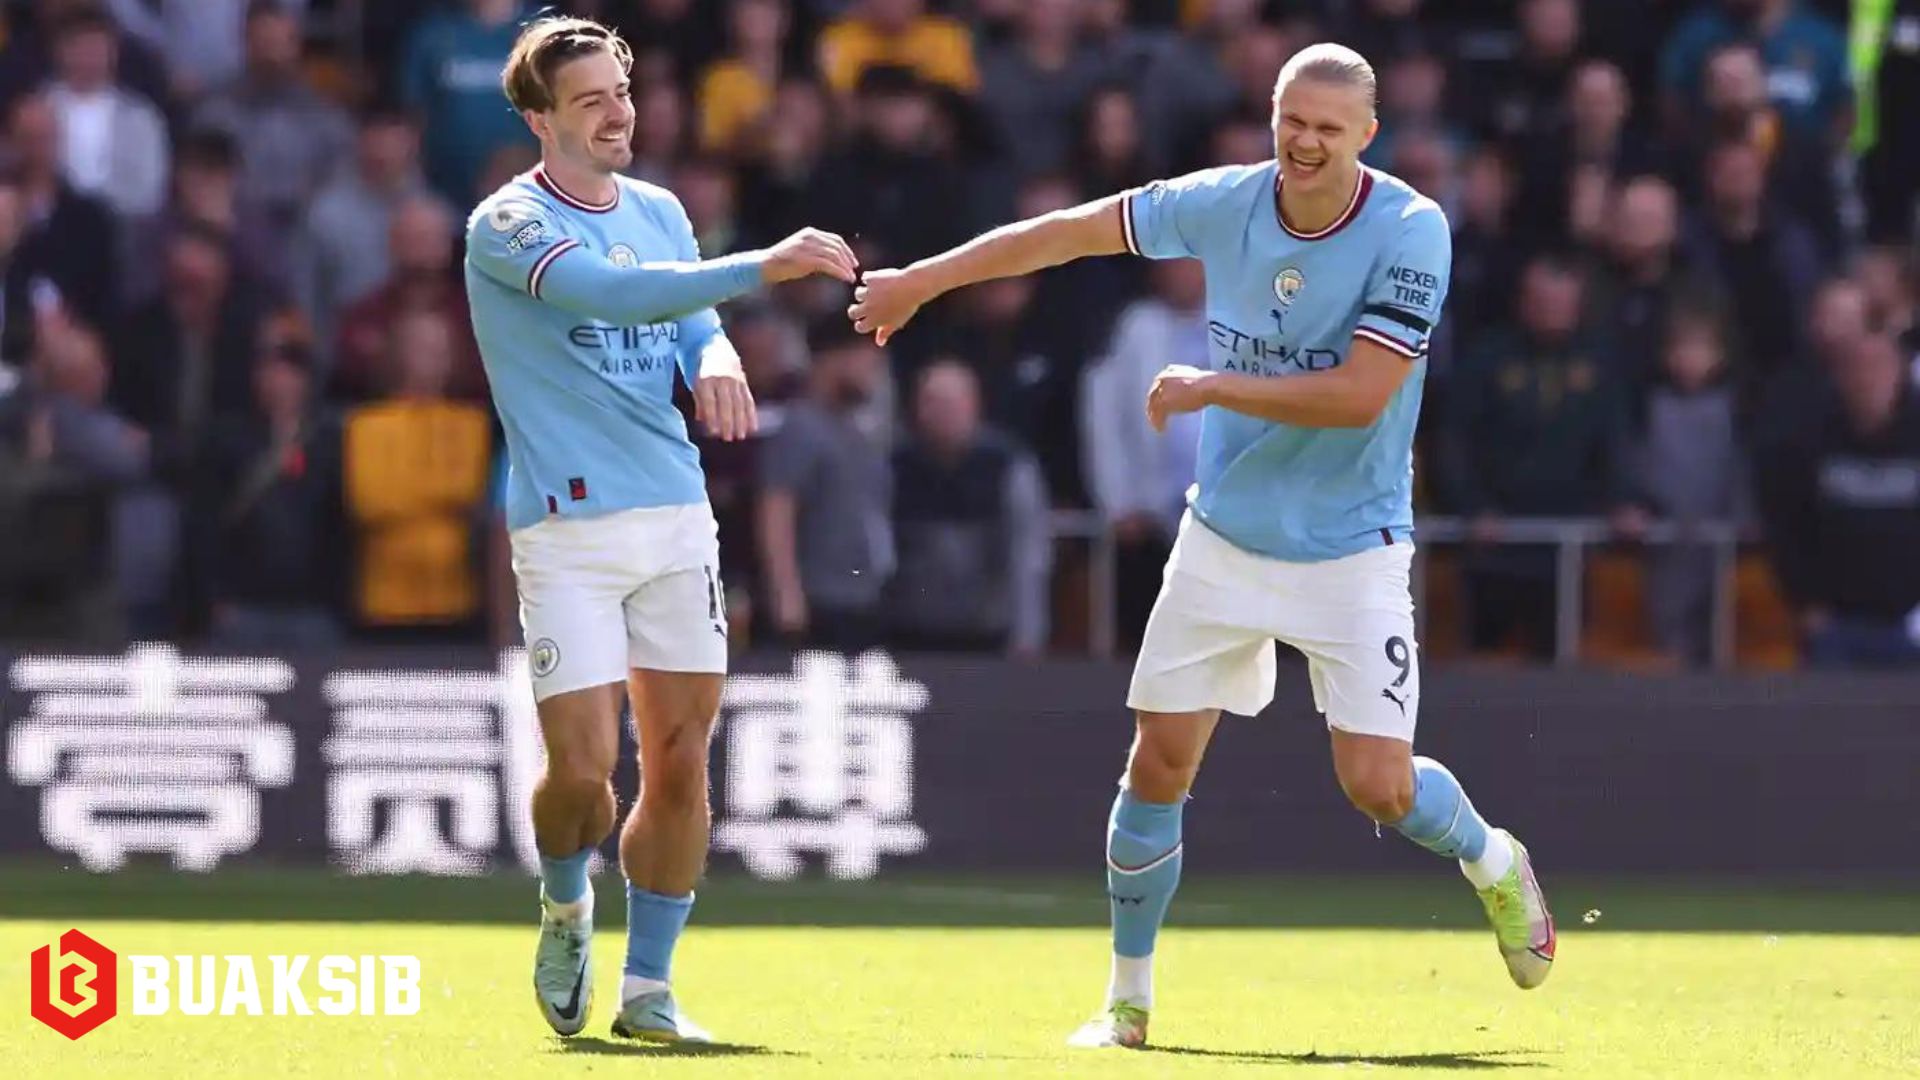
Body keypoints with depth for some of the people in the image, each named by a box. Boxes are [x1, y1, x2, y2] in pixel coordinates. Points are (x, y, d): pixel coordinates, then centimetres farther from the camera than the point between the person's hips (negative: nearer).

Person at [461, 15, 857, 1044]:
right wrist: (762, 266, -32)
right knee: (581, 766, -11)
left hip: (677, 516, 6)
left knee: (680, 760, 3)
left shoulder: (660, 212, 13)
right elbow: (611, 292, -25)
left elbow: (695, 331, 16)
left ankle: (647, 987, 14)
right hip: (566, 526, -5)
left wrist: (715, 367, -10)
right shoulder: (507, 225, -9)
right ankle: (566, 909, 21)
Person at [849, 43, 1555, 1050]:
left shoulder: (1411, 232, -18)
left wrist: (1214, 387, -22)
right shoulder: (1224, 204, -5)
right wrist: (920, 280, 10)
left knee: (1380, 785, -11)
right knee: (1158, 766, 1)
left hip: (1350, 550, -4)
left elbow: (1359, 396, -25)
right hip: (1224, 539, 4)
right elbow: (1070, 231, 5)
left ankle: (1490, 861, 24)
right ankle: (1128, 1000, 17)